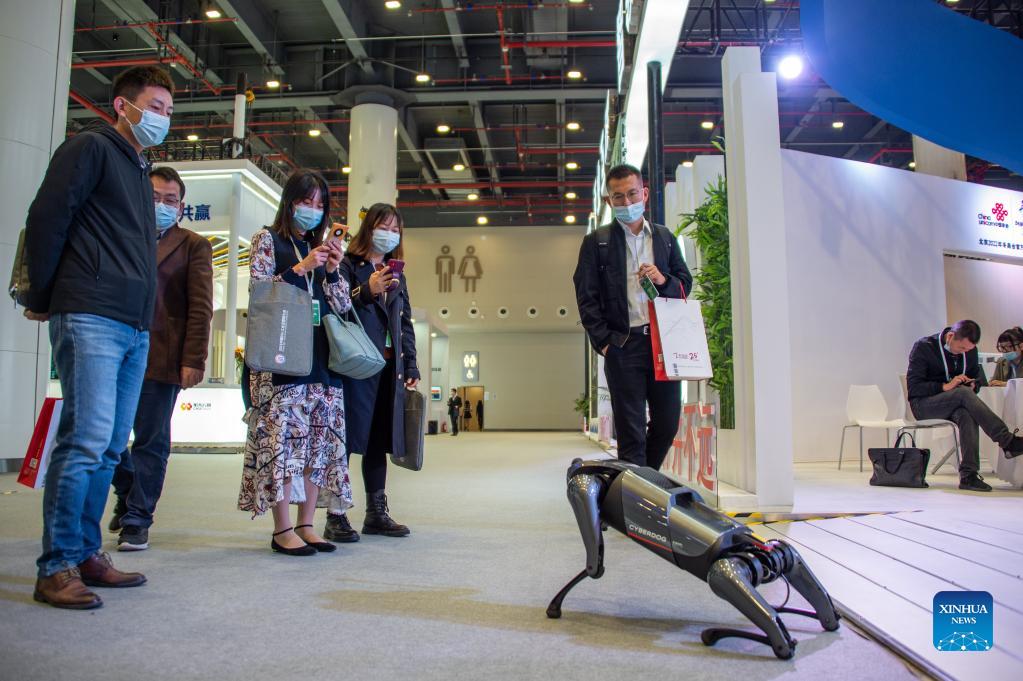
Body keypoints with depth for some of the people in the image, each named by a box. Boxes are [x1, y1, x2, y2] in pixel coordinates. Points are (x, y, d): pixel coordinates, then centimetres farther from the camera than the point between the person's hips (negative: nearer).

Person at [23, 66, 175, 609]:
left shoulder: (139, 168, 25)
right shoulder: (91, 147, 1)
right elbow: (46, 219, -7)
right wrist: (41, 299, -3)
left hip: (135, 327, 8)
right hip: (90, 319, -8)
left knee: (111, 447, 8)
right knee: (87, 439, -11)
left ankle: (86, 554, 17)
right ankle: (56, 568, -2)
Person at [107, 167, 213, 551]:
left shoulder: (193, 246, 5)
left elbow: (201, 308, -2)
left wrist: (193, 360, -10)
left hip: (161, 359, -4)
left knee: (151, 442, 2)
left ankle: (137, 519, 13)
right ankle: (128, 493, 31)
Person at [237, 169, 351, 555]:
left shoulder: (321, 248, 21)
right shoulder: (268, 239, 8)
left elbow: (343, 306, 16)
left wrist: (333, 271, 0)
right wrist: (301, 268, -10)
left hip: (322, 358, 6)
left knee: (319, 440, 3)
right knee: (282, 437, -9)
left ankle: (306, 525, 9)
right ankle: (283, 529, -3)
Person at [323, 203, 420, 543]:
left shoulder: (396, 274, 21)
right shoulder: (348, 265, 1)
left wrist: (410, 366, 13)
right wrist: (367, 291, -21)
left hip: (389, 367, 6)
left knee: (379, 440, 9)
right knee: (348, 437, -6)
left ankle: (376, 513, 17)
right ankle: (335, 516, 1)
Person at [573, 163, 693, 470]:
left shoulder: (665, 238, 16)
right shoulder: (596, 242, 6)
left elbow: (685, 283, 18)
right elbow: (586, 297, 0)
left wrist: (663, 281, -5)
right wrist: (603, 341, -8)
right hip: (623, 344, -3)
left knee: (668, 421, 8)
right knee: (631, 429, -1)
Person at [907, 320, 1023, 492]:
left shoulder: (970, 350, 8)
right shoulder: (923, 347, -9)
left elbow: (977, 377, 21)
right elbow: (913, 387, -13)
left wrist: (973, 385, -4)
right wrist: (945, 386, -23)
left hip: (957, 404, 4)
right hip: (924, 405, -4)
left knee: (967, 415, -34)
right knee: (963, 393, -33)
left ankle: (968, 475, -36)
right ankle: (1008, 442, -31)